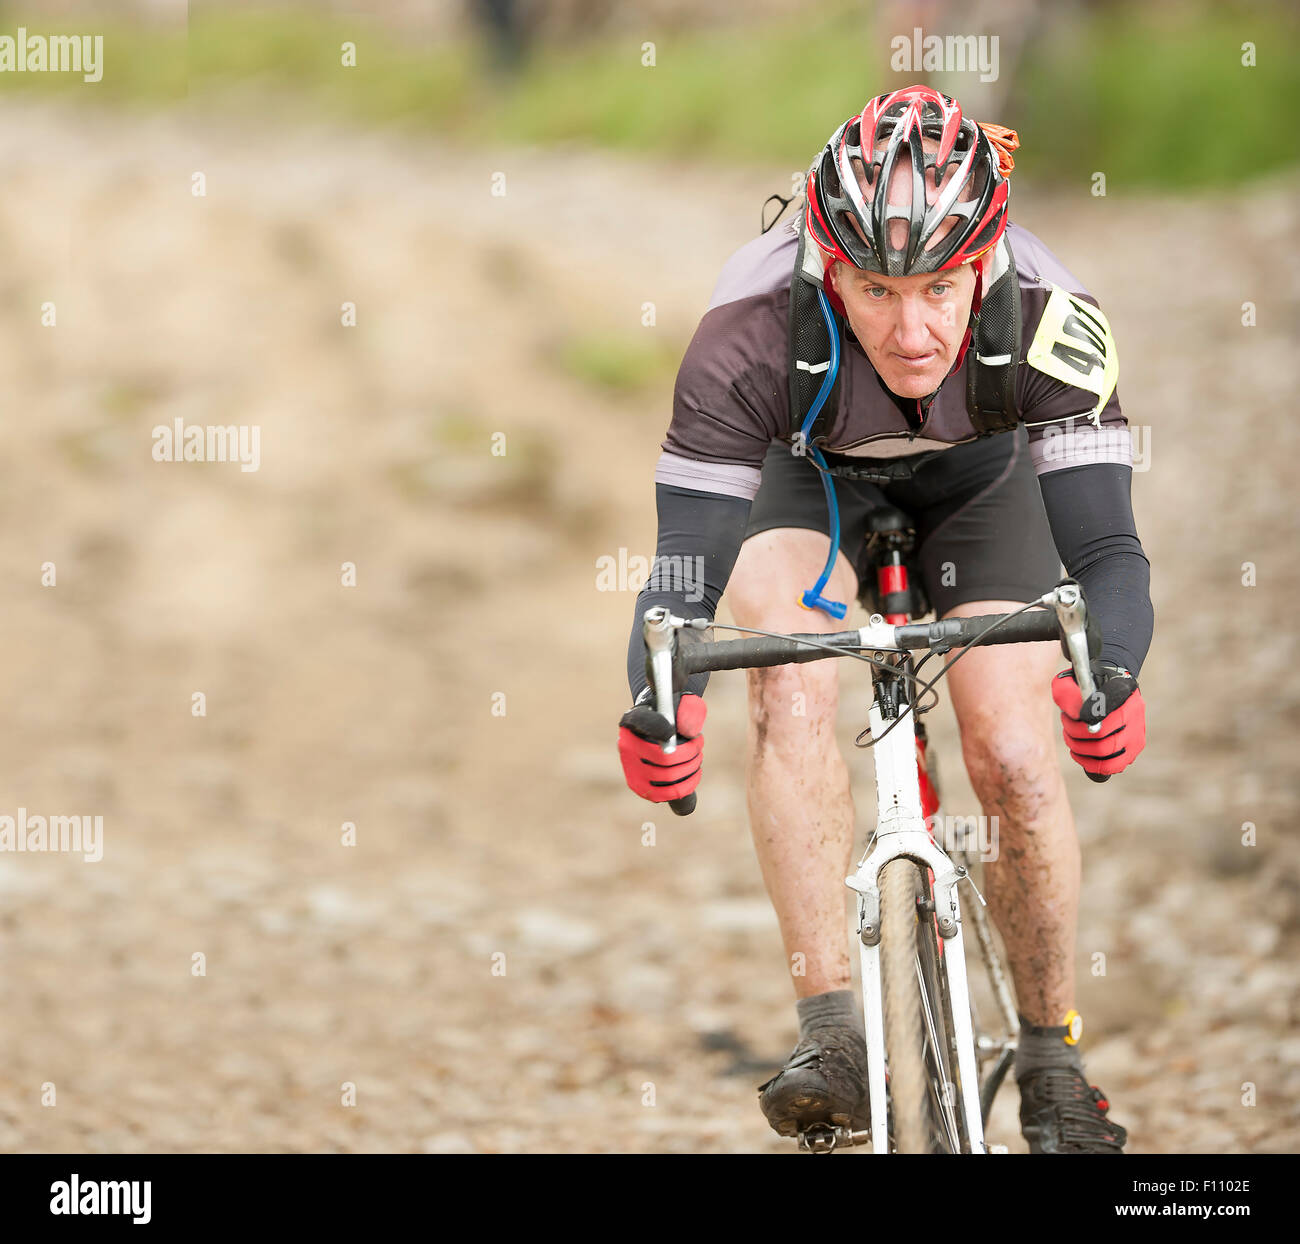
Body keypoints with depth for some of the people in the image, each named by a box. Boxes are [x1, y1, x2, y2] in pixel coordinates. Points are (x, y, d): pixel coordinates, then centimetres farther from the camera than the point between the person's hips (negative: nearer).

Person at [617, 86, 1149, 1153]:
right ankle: (831, 1035, -26)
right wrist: (658, 705, -57)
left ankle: (1053, 1064, 7)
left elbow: (1105, 545, -39)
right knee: (788, 682, -29)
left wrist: (1109, 676, -60)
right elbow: (686, 556, -37)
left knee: (1016, 760, -15)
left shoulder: (1048, 321, -37)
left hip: (979, 482, 0)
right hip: (813, 476, 0)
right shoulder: (749, 338, -39)